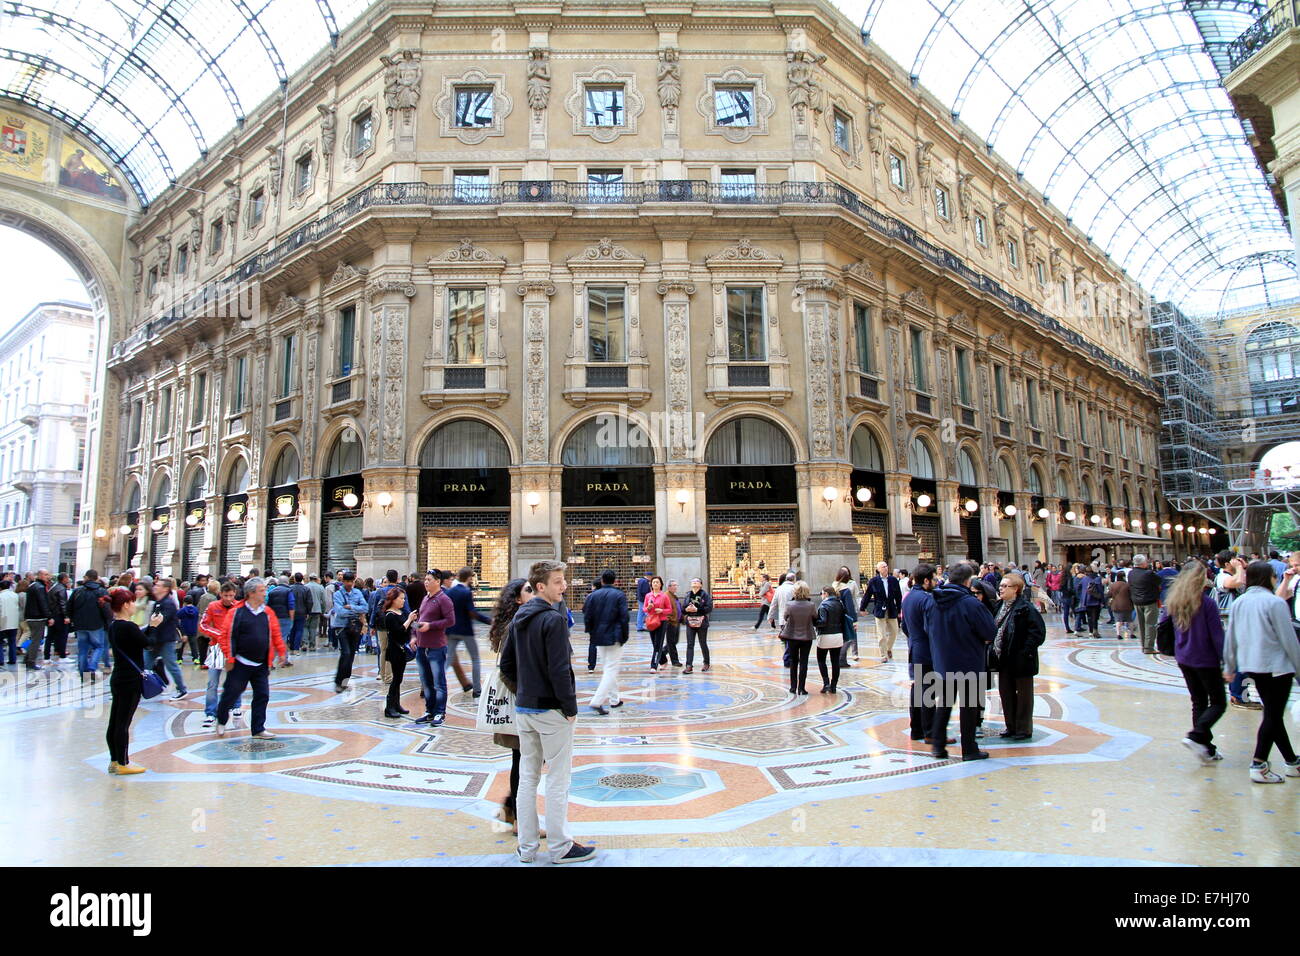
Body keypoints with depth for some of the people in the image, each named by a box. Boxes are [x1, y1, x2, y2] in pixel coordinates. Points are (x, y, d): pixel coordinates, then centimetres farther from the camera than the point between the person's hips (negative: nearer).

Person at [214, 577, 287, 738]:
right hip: (241, 663, -4)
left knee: (262, 695, 5)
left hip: (262, 665, 4)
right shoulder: (237, 612, -10)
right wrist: (229, 658, -14)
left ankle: (258, 729, 15)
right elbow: (228, 635, -11)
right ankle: (221, 721, 34)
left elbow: (276, 634, 11)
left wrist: (281, 652, 6)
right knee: (231, 693, 8)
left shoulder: (268, 612, 5)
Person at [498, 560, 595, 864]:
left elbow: (506, 664, 12)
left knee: (527, 777, 15)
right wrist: (570, 707, -13)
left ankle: (527, 847, 24)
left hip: (523, 709, 8)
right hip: (551, 711, -8)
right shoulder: (554, 619, -18)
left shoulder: (519, 618, 8)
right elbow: (559, 670, -22)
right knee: (557, 781, 4)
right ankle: (560, 847, 15)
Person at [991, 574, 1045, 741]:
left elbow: (1038, 632, -19)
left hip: (1021, 660, -8)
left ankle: (1024, 729, 17)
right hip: (1004, 659, 8)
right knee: (1005, 692, 14)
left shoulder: (1025, 608, -16)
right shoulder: (1001, 606, 9)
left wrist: (1026, 651, -20)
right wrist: (996, 649, 8)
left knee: (1023, 694, 6)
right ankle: (1011, 726, 27)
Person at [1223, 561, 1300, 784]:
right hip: (1276, 666, -7)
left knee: (1273, 714, 17)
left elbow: (1231, 638, 11)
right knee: (1273, 716, 0)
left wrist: (1229, 667, 19)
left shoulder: (1238, 603, 6)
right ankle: (1258, 766, -2)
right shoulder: (1275, 603, -14)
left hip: (1251, 665, 7)